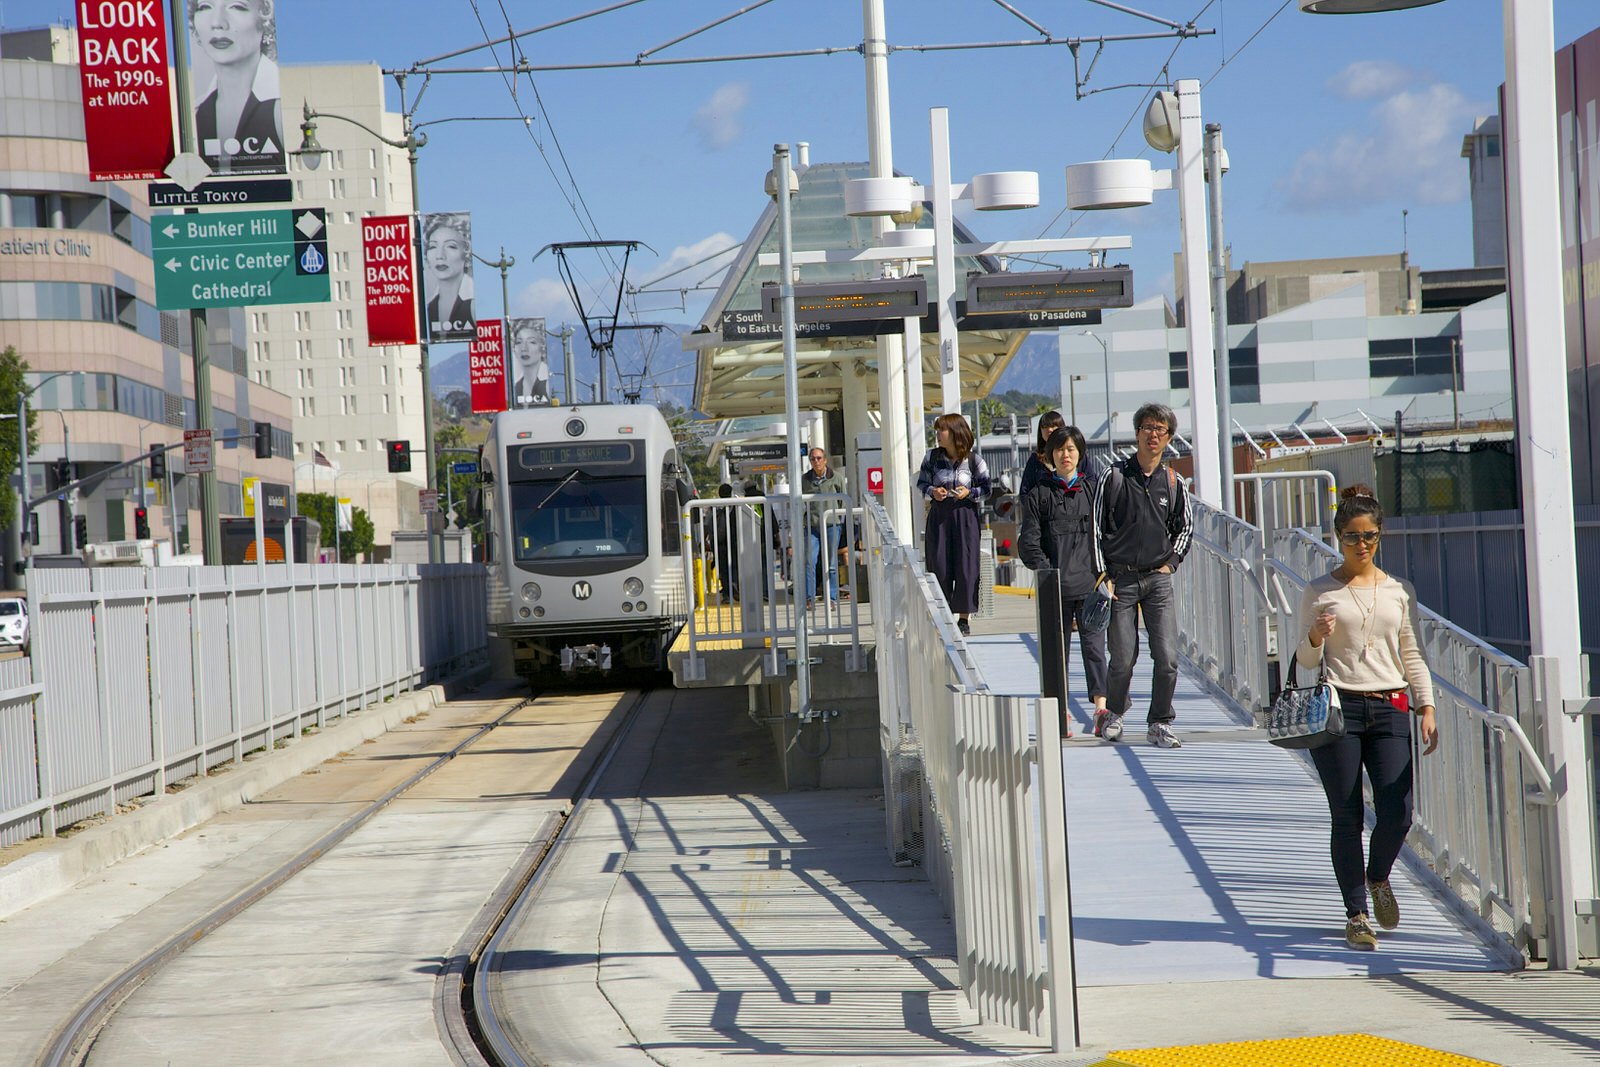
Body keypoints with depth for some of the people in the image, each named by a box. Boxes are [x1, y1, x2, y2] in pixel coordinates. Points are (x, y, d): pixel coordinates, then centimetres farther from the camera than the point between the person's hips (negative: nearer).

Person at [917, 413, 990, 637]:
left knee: (966, 566, -1)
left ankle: (964, 619, 8)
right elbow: (921, 484, 11)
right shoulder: (932, 457, 2)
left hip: (965, 515, -2)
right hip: (938, 515, 2)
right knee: (939, 566, 0)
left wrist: (969, 492, -14)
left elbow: (986, 488, 4)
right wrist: (932, 491, -9)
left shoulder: (974, 460, -3)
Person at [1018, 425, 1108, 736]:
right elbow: (1028, 541, 2)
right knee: (1056, 648, 5)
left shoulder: (1092, 490, 11)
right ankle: (1061, 713, 11)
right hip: (1054, 587, 0)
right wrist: (1046, 570, -9)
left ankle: (1100, 706, -18)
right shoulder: (1039, 494, 6)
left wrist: (1105, 572, 2)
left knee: (1093, 645, -10)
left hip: (1089, 582, 0)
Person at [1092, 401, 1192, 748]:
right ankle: (1114, 711, 25)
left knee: (1167, 658, -8)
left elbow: (1184, 527, 23)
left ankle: (1159, 724, 6)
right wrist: (1102, 575, -3)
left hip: (1158, 579, 2)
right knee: (1123, 658, -2)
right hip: (1120, 579, -2)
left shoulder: (1174, 483, 8)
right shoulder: (1114, 476, -1)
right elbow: (1096, 528, 1)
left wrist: (1171, 562, 9)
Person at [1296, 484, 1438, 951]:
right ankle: (1356, 914, 11)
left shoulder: (1400, 591, 11)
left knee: (1397, 814, -8)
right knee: (1347, 817, -1)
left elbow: (1412, 657, 15)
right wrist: (1316, 637, -15)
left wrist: (1426, 708, 5)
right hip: (1338, 707, -2)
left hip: (1389, 708, 2)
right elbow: (1305, 662, 7)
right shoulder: (1320, 592, 4)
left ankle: (1378, 878, 23)